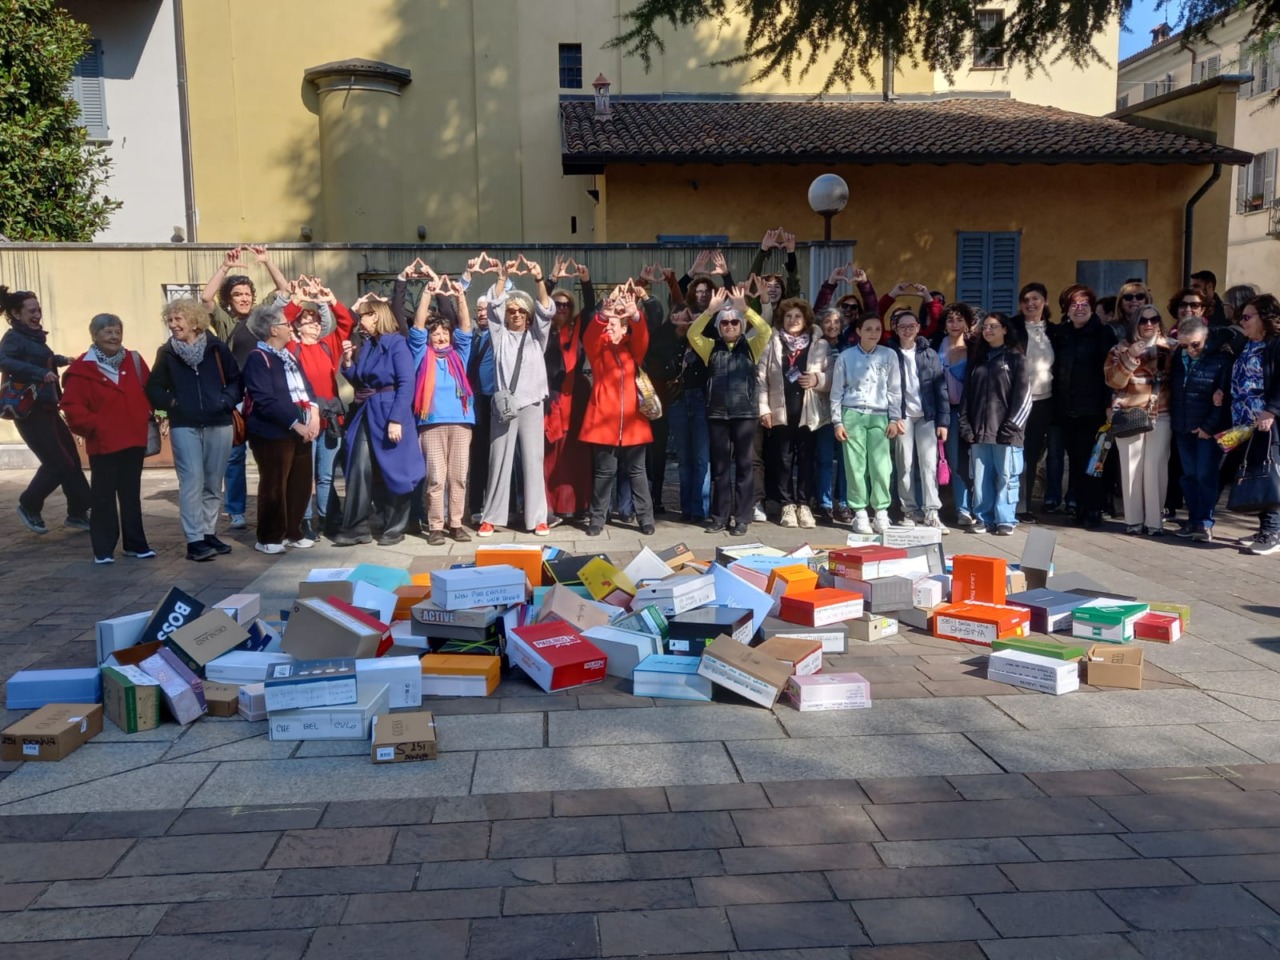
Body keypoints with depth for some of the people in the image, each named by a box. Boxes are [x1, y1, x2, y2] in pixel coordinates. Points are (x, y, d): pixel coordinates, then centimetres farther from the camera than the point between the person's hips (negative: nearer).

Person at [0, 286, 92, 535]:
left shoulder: (33, 337, 14)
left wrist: (62, 360, 36)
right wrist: (40, 373, -41)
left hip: (47, 409, 9)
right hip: (31, 412, -9)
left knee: (71, 461, 10)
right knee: (57, 463, -7)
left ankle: (78, 514, 18)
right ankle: (29, 506, 13)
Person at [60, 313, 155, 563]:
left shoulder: (134, 361, 7)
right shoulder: (83, 369, -7)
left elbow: (149, 390, 15)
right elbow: (72, 406, -10)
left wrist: (147, 415, 3)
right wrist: (93, 426, -17)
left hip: (134, 440, 4)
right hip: (103, 444, -4)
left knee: (131, 495, 12)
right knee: (104, 497, 3)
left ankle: (135, 543, 20)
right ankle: (103, 549, 10)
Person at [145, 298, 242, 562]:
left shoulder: (216, 347, 2)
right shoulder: (166, 352, 3)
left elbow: (236, 380, 4)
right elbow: (153, 388, 6)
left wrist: (226, 401, -10)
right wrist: (171, 403, -9)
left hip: (219, 425, 1)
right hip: (184, 427, -1)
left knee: (213, 484, 9)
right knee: (192, 482, -8)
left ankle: (209, 534, 20)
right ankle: (195, 541, -7)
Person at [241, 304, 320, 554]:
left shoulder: (289, 356, 17)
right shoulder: (257, 358, -11)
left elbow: (306, 386, 13)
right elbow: (265, 401, -19)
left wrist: (313, 413, -6)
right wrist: (295, 424, -19)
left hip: (301, 431, 8)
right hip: (273, 433, -8)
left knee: (301, 485, 11)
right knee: (274, 488, -1)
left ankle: (292, 533, 23)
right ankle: (269, 538, 11)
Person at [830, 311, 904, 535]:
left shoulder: (889, 355, 5)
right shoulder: (846, 356, 2)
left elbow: (894, 390, 7)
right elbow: (837, 391, 5)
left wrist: (894, 419, 3)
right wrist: (837, 421, 0)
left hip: (879, 416, 0)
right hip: (852, 415, 0)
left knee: (880, 466, -7)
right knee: (855, 466, 0)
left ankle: (881, 512, 4)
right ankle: (860, 513, 7)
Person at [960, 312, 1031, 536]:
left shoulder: (1015, 358, 2)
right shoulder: (977, 359, 17)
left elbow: (1023, 395, -5)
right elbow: (967, 394, 14)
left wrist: (1012, 426, -12)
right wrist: (965, 424, 3)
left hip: (1005, 430, -4)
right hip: (979, 430, 4)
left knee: (1006, 478, -1)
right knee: (980, 478, 5)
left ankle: (1005, 521, 5)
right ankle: (983, 518, 13)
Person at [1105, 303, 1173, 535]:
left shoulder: (1168, 348, 12)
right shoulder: (1122, 348, 6)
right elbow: (1113, 381, -6)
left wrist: (1166, 353, -5)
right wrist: (1130, 358, -16)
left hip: (1161, 416, 1)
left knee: (1155, 467, -5)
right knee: (1132, 467, -4)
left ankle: (1155, 520, 1)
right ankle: (1133, 519, 3)